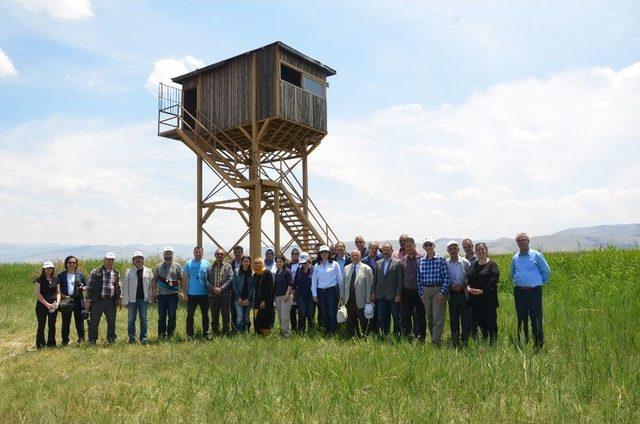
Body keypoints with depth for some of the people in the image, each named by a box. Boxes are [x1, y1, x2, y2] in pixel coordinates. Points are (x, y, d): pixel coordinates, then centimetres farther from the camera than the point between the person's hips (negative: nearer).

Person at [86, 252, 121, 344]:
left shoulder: (116, 273, 11)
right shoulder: (95, 272, 0)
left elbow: (118, 287, 17)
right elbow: (89, 286, 0)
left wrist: (119, 299, 11)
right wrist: (88, 299, -5)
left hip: (111, 301, 3)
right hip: (97, 301, -3)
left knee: (112, 322, 9)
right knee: (94, 322, 3)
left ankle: (112, 339, 20)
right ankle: (92, 341, 14)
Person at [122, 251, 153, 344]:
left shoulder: (148, 271, 6)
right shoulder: (129, 272, 3)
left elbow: (151, 285, 5)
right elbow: (125, 287, 3)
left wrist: (150, 298, -2)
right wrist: (125, 301, -2)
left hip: (144, 299, 0)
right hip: (132, 299, 0)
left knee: (143, 319, 3)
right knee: (131, 319, 5)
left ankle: (143, 338, 10)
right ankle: (132, 338, 16)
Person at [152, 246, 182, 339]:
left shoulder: (177, 266, 5)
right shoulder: (158, 266, 9)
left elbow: (181, 280, 5)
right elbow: (154, 281, 10)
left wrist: (183, 292, -7)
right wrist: (153, 294, 5)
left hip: (173, 295, -1)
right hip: (161, 295, 1)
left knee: (172, 315, 4)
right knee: (161, 316, 6)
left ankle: (170, 334, 14)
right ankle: (161, 334, 15)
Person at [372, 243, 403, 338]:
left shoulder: (398, 262, -2)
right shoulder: (378, 263, 12)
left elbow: (400, 280, -6)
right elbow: (375, 279, 14)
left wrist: (398, 294, -11)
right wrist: (373, 292, 7)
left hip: (393, 295, -4)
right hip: (380, 296, 4)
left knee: (396, 317, 1)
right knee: (382, 318, 8)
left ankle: (397, 335, 10)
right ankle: (385, 335, 17)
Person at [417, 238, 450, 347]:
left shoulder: (441, 259, -4)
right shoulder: (420, 261, 7)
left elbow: (446, 277, -6)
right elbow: (419, 278, 10)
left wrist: (442, 292, -12)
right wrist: (421, 293, 4)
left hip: (438, 290, -4)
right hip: (426, 291, 4)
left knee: (438, 318, -7)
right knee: (429, 318, 10)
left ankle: (436, 343, -6)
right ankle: (434, 339, 22)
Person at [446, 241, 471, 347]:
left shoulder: (465, 262, 1)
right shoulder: (445, 263, 2)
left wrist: (463, 285, -12)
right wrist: (450, 285, -10)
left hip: (464, 293, -1)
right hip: (452, 294, 1)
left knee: (465, 318, -2)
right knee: (453, 319, 7)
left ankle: (465, 340, 7)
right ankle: (455, 342, 16)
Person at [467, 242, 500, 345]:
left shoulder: (492, 264, -3)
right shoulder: (473, 265, 15)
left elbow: (494, 280, -13)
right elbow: (469, 279, 16)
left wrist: (482, 290, -18)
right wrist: (468, 287, -5)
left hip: (488, 298, -5)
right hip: (475, 298, 5)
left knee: (490, 320, -2)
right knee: (479, 321, 9)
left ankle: (493, 342, 5)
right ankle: (484, 340, 19)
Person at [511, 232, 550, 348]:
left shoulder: (537, 255, 0)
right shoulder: (515, 258, 12)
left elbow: (546, 271, 6)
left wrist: (539, 282, 8)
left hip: (534, 291, -4)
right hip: (519, 291, 4)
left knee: (536, 317, -5)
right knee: (521, 318, 8)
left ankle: (539, 343, 2)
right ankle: (523, 342, 16)